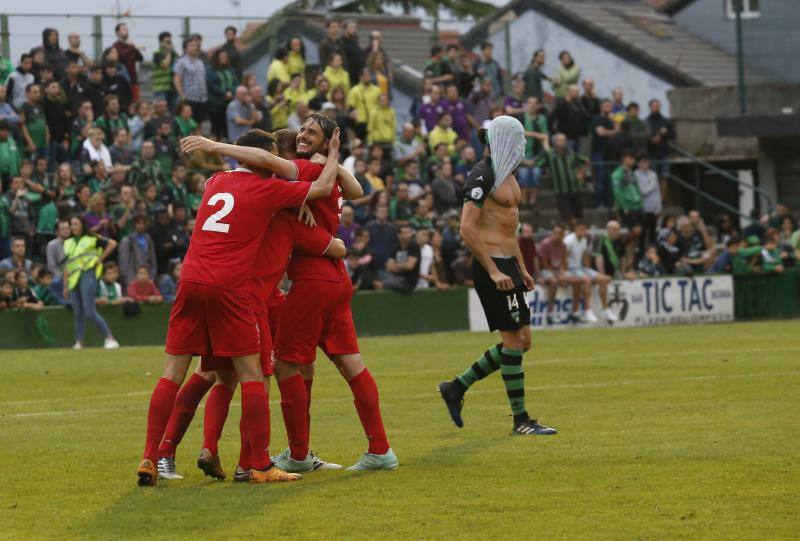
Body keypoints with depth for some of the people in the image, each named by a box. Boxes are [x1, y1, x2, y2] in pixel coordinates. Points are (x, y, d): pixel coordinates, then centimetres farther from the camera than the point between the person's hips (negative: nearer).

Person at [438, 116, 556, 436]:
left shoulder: (507, 174, 16)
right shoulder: (483, 176, -15)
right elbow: (467, 229, -22)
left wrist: (521, 268, 21)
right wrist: (494, 272, -23)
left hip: (508, 264, 10)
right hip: (491, 266, -10)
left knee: (521, 341, 10)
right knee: (514, 340, -6)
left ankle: (457, 387, 19)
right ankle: (521, 420, 0)